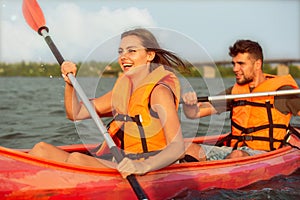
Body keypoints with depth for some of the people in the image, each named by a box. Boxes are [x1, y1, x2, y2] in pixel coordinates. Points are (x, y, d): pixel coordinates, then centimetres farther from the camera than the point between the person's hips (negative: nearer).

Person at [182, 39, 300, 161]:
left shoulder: (280, 90, 2)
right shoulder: (234, 92, 15)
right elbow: (194, 113, 10)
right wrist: (189, 104, -11)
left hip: (263, 153, -4)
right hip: (232, 149, 4)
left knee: (237, 156, -38)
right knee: (189, 148, -21)